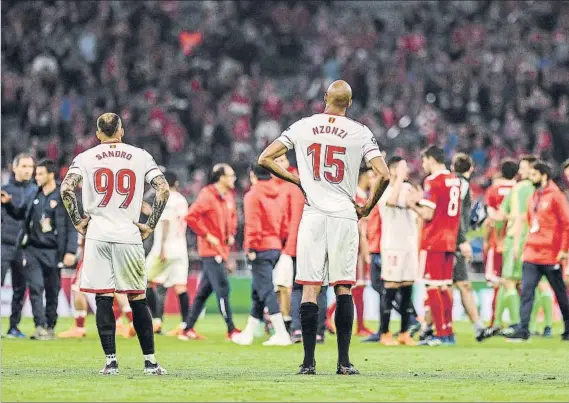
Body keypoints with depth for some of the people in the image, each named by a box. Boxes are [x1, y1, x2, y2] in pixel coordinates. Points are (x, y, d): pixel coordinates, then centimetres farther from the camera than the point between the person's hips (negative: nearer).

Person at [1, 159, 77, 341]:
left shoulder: (64, 198, -5)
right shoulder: (34, 196, 9)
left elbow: (72, 227, -6)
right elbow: (19, 214, 24)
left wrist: (70, 251, -13)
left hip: (52, 252, -3)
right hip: (32, 249, 3)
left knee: (52, 291, 5)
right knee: (35, 288, -8)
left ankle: (50, 328, 17)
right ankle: (40, 327, -11)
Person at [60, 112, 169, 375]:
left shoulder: (86, 158, 5)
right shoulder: (140, 156, 7)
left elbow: (66, 188, -9)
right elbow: (163, 189, -2)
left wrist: (78, 222, 1)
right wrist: (150, 226, 4)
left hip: (97, 235, 0)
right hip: (129, 235, 0)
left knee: (103, 299, 0)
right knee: (138, 299, 7)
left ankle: (110, 361, -3)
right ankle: (150, 361, 7)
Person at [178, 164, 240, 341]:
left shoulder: (228, 197, 12)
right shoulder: (207, 195, -12)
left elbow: (232, 218, 29)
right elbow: (191, 217, -18)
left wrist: (231, 234, 11)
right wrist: (207, 235, -17)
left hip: (221, 250, 8)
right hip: (211, 250, -8)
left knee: (204, 291, 11)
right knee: (222, 288, -10)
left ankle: (188, 329, 16)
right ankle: (231, 330, -7)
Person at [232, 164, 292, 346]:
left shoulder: (253, 195, -10)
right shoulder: (278, 194, 12)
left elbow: (252, 224, -15)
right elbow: (284, 221, 12)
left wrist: (251, 248, -14)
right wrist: (280, 241, 17)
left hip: (261, 248, -8)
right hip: (276, 247, 8)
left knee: (266, 291, -9)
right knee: (258, 291, 15)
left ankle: (281, 334, -17)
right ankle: (248, 334, 22)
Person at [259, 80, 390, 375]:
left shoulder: (301, 128, 4)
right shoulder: (360, 133, -1)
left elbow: (264, 159, 4)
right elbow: (384, 175, -8)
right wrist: (368, 207, 7)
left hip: (313, 215, 1)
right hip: (344, 216, -1)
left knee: (310, 289, 1)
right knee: (343, 287, 5)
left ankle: (309, 361, -3)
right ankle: (344, 361, 2)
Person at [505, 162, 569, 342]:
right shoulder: (533, 198, 14)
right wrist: (527, 246, 13)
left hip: (551, 256, -6)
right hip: (531, 255, 6)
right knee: (526, 292, -5)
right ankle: (523, 330, -8)